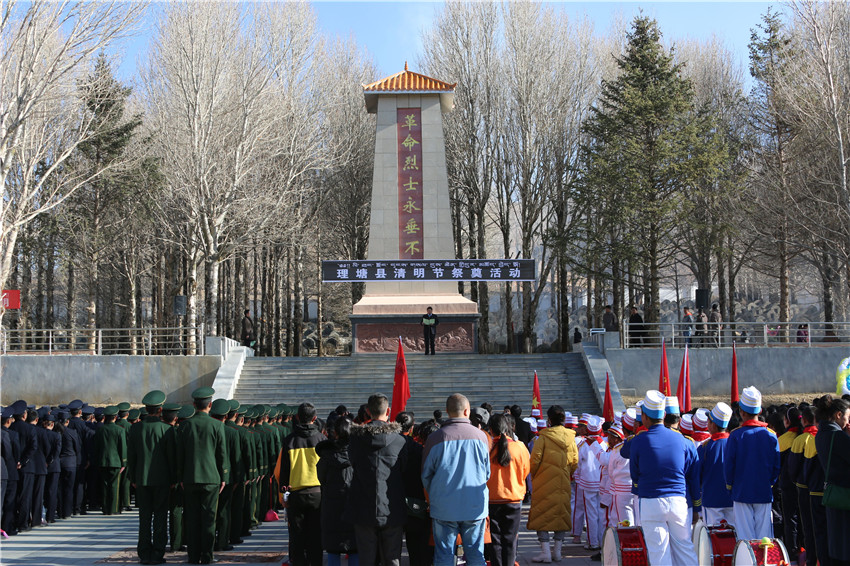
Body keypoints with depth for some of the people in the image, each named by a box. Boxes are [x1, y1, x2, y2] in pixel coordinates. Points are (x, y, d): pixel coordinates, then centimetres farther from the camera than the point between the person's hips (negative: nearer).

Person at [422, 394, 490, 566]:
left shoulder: (435, 438, -6)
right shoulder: (481, 437, -1)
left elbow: (426, 475, 2)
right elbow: (487, 473, 9)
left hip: (444, 508, -1)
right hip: (475, 507, 1)